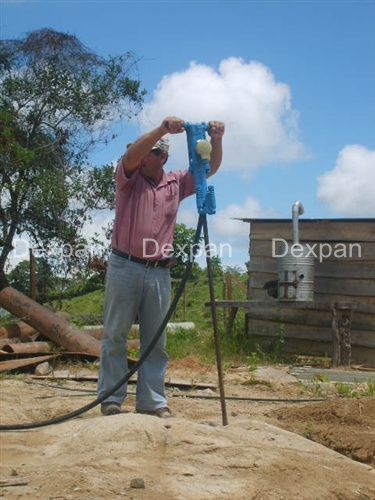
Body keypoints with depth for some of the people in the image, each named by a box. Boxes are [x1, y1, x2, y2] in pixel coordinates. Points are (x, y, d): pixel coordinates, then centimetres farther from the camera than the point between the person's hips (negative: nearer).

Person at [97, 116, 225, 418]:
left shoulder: (176, 183, 12)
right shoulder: (129, 179, 1)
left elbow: (210, 168, 5)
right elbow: (130, 156, -20)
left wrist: (216, 140, -16)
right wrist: (162, 129, -32)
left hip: (160, 272, 4)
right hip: (125, 267, -4)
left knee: (156, 341, 6)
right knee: (115, 336, 2)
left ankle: (153, 401, 11)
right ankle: (111, 398, 7)